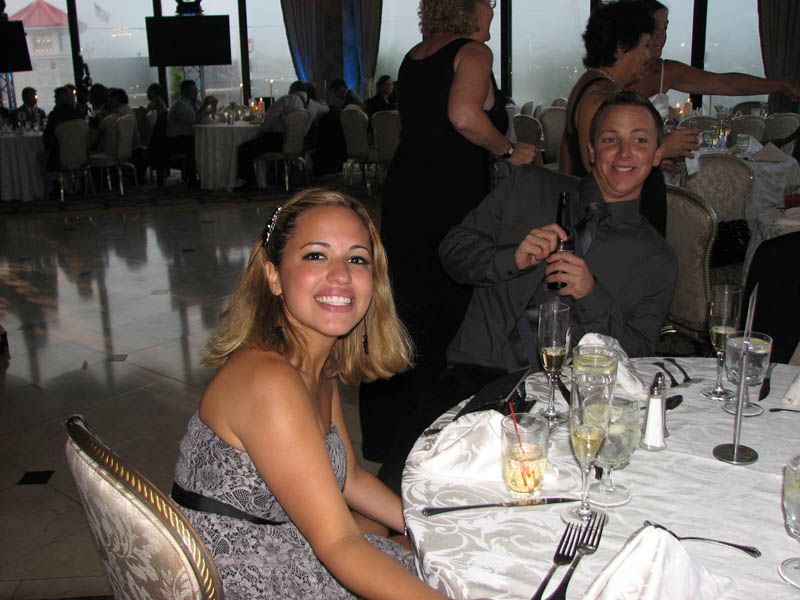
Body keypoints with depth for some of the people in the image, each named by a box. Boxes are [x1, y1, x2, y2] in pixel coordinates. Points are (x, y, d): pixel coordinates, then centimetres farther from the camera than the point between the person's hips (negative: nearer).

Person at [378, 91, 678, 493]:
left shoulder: (658, 261, 13)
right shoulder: (530, 187, 15)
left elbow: (637, 357, 8)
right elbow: (454, 249, 12)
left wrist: (593, 296, -9)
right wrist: (513, 257, -8)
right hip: (479, 372, 0)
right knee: (407, 468, -27)